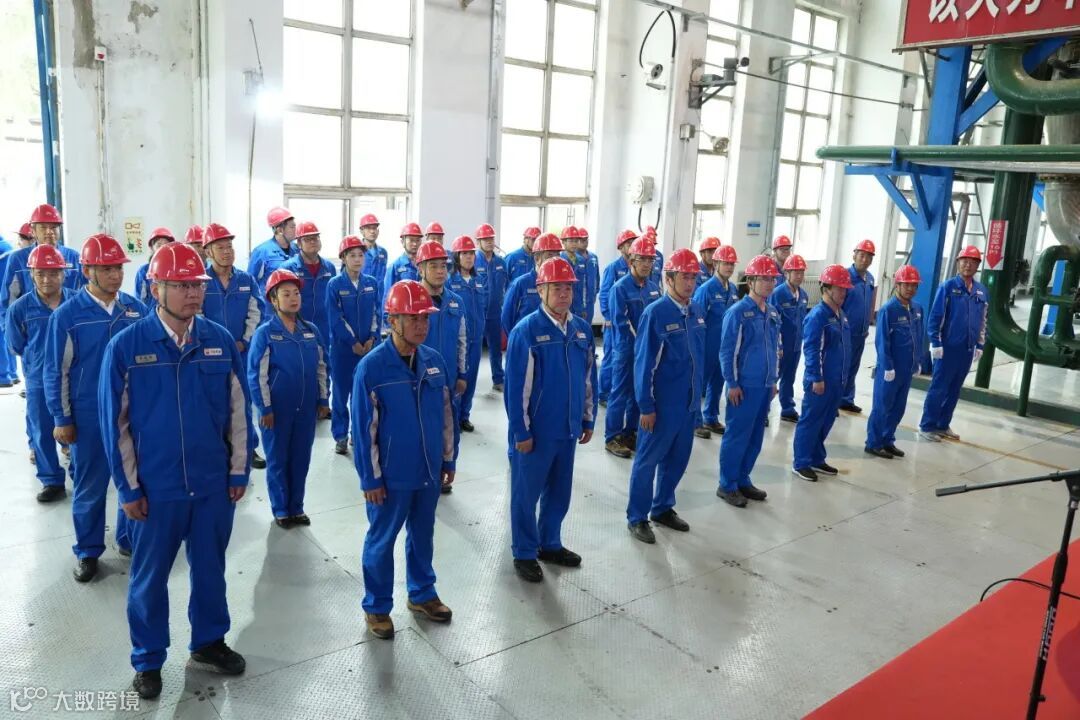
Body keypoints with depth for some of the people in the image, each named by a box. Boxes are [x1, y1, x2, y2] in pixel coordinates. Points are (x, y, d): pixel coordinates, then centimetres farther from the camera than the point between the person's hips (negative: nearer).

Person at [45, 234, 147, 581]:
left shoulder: (136, 308, -1)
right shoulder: (67, 314, -8)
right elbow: (56, 371, -3)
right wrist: (62, 419, -3)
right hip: (89, 415, -2)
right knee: (90, 486, 10)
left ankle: (130, 539, 31)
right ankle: (88, 551, 26)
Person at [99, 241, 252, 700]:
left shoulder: (220, 340, -3)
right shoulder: (126, 346, -10)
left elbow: (238, 410, 3)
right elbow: (115, 422, -5)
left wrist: (239, 471, 2)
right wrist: (129, 488, -4)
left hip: (214, 483, 2)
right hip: (156, 487, -2)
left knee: (210, 569, 17)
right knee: (149, 577, 14)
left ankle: (209, 643, 39)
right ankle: (148, 661, 34)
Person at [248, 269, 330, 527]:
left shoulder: (311, 330, 4)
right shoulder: (265, 332, -8)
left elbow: (321, 367, 10)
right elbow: (256, 374, -9)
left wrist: (323, 400, 8)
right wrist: (264, 408, -11)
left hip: (306, 408, 4)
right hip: (277, 408, -4)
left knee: (301, 459, 12)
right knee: (277, 460, 8)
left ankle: (297, 507, 27)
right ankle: (280, 510, 23)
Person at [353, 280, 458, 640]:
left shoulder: (434, 361, -2)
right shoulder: (371, 366, -16)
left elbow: (447, 413, 7)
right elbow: (364, 428, -13)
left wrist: (448, 460, 10)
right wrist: (370, 478, -11)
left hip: (429, 471, 5)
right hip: (391, 475, -4)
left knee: (423, 535, 21)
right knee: (381, 541, 13)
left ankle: (422, 594, 40)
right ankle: (377, 607, 31)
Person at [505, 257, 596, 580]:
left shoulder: (581, 329, 3)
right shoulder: (526, 330, -15)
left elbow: (589, 377, 11)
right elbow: (516, 386, -15)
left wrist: (588, 420, 12)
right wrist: (521, 432, -14)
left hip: (568, 429, 6)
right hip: (535, 431, -6)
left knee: (559, 492, 19)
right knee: (526, 495, 9)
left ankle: (550, 544, 38)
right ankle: (524, 554, 26)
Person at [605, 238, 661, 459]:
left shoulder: (653, 288, 7)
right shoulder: (620, 288, -13)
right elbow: (620, 323, -16)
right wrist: (638, 344, -15)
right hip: (627, 351, -6)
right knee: (620, 394, 0)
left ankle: (630, 433, 26)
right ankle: (612, 438, 8)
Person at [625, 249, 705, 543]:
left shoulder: (697, 311, 4)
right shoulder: (655, 313, -16)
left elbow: (699, 355, 12)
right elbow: (643, 362, -15)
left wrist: (698, 393, 14)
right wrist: (646, 406, -15)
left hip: (689, 402, 7)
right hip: (663, 403, -7)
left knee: (677, 459, 18)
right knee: (648, 460, 6)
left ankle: (663, 508, 35)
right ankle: (637, 517, 19)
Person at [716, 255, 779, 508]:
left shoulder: (773, 314, 9)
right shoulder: (738, 312, -13)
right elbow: (727, 351, -13)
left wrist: (773, 380, 16)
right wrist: (733, 384, -13)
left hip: (765, 385, 7)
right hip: (744, 385, -7)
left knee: (755, 437, 13)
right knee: (737, 436, 0)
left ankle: (743, 480, 26)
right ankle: (727, 486, 11)